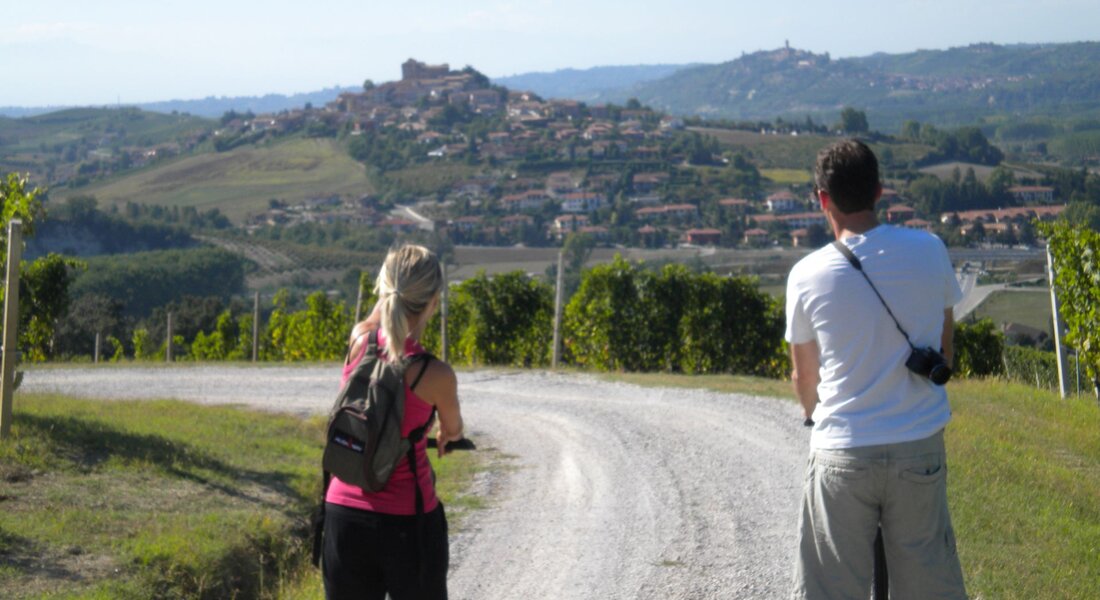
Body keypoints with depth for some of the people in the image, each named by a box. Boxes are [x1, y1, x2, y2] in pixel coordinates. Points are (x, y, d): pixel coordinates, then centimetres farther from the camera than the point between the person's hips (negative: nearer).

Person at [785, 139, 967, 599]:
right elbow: (945, 349, 9)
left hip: (841, 453, -2)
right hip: (920, 446, 2)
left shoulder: (807, 276, -9)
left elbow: (804, 377, 5)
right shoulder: (929, 252, -4)